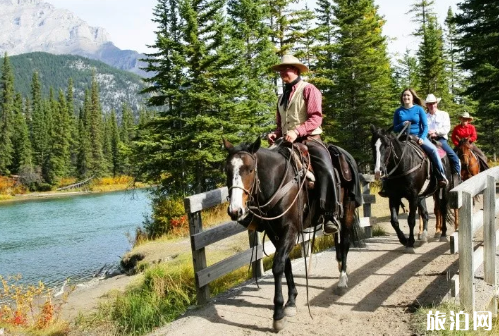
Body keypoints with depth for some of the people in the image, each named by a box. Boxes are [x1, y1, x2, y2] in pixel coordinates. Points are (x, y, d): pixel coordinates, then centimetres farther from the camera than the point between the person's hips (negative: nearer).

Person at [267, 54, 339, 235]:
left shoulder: (308, 89, 2)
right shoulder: (282, 96, 23)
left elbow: (315, 117, -11)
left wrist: (297, 132, -25)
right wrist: (275, 133, 4)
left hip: (309, 139, -7)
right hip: (286, 142, 7)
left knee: (326, 170, -31)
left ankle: (330, 215, -28)